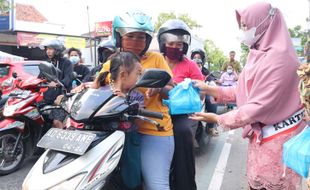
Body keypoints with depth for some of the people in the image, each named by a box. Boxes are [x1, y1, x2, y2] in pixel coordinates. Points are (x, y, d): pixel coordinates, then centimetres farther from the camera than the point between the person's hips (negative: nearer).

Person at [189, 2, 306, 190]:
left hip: (276, 139, -8)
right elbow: (243, 91, 11)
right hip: (262, 135, 8)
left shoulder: (278, 57, -21)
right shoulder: (261, 55, 8)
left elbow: (260, 105, -23)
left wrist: (217, 119, -14)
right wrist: (209, 89, 6)